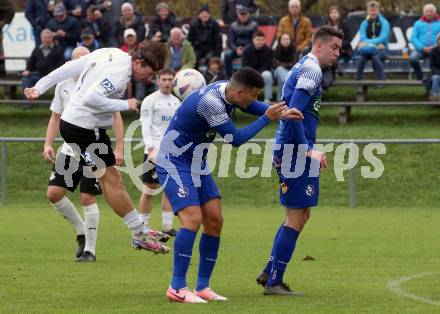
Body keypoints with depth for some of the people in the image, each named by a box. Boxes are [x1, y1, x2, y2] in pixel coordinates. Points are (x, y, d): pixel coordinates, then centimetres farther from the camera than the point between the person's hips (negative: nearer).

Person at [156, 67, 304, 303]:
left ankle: (202, 287, 9)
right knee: (193, 218, -21)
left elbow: (255, 107, 16)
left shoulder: (227, 91, -2)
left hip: (197, 165, 9)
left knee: (214, 220, 4)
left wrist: (281, 113, -3)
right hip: (174, 163, -9)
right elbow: (236, 139, -22)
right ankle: (177, 288, -18)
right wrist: (267, 118, -15)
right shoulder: (210, 101, -29)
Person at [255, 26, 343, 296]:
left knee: (300, 216, 16)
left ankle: (270, 273, 17)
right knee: (297, 217, -6)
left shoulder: (303, 68, 19)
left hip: (288, 150, 10)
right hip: (295, 151, -10)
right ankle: (274, 282, -3)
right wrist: (308, 150, -21)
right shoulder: (311, 70, -12)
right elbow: (293, 112, -21)